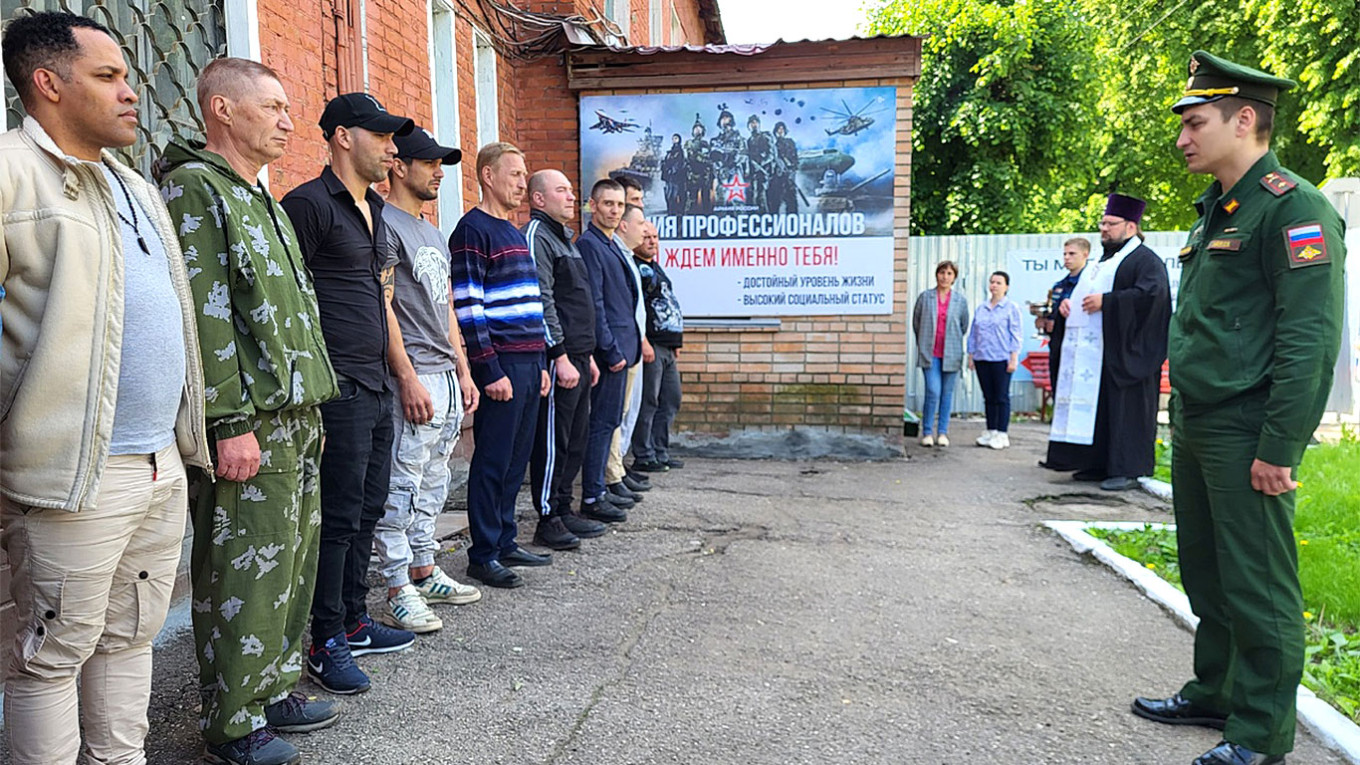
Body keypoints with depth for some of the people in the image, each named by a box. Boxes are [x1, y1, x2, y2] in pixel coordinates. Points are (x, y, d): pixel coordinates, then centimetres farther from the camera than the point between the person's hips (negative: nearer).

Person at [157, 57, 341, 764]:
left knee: (291, 565, 15)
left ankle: (274, 691, 29)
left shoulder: (261, 197, 20)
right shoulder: (193, 187, -9)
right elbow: (204, 315, -17)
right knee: (244, 574, -1)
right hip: (250, 423, -9)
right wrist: (231, 423, -20)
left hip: (297, 418, 9)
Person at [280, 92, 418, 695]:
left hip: (375, 385, 9)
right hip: (339, 389, -9)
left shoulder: (373, 210, 18)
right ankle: (327, 643, 10)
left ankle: (354, 621, 28)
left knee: (368, 509, 15)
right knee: (339, 518, -3)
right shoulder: (308, 204, -9)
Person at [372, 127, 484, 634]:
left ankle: (424, 573, 25)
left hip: (447, 376, 9)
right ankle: (398, 592, 2)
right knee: (402, 486, -5)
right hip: (414, 378, -9)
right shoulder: (385, 224, -8)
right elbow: (382, 307, -16)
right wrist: (408, 378, -20)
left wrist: (463, 373, 17)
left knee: (431, 484, 14)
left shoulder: (434, 234, 20)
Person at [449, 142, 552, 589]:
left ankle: (505, 543, 24)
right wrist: (490, 371, -18)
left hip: (529, 363, 9)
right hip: (501, 365, -9)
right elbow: (467, 308, -15)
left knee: (516, 460, 13)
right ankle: (482, 555, 8)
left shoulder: (515, 233, 20)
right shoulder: (473, 230, -8)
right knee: (492, 462, -2)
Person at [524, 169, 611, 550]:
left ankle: (563, 509, 23)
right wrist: (561, 355, -21)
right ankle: (548, 519, 4)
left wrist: (588, 355, 22)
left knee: (575, 440, 13)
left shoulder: (564, 238, 22)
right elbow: (542, 303, -18)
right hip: (558, 359, -10)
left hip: (577, 356, 10)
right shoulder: (536, 237, -9)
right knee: (552, 441, -4)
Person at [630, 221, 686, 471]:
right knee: (648, 403, -6)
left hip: (667, 347, 10)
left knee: (671, 401, 13)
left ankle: (660, 452, 21)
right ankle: (644, 456, 2)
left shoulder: (655, 268, 22)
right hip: (650, 345, -10)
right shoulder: (636, 268, -8)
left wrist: (676, 341, 23)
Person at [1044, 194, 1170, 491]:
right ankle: (1100, 464, 16)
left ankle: (1127, 469, -2)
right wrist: (1068, 303, 10)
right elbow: (1087, 293, 32)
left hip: (1124, 352, -9)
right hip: (1094, 352, 9)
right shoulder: (1104, 260, 22)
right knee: (1095, 405, 9)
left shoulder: (1145, 259, -7)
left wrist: (1106, 301, -21)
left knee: (1123, 407, -7)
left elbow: (1151, 293, -23)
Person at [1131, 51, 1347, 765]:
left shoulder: (1294, 208, -12)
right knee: (1206, 573, 18)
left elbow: (1311, 338, -18)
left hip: (1244, 434, -9)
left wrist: (1278, 448, -21)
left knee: (1257, 587, 2)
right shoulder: (1215, 212, 16)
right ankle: (1214, 693, 33)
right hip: (1195, 429, 9)